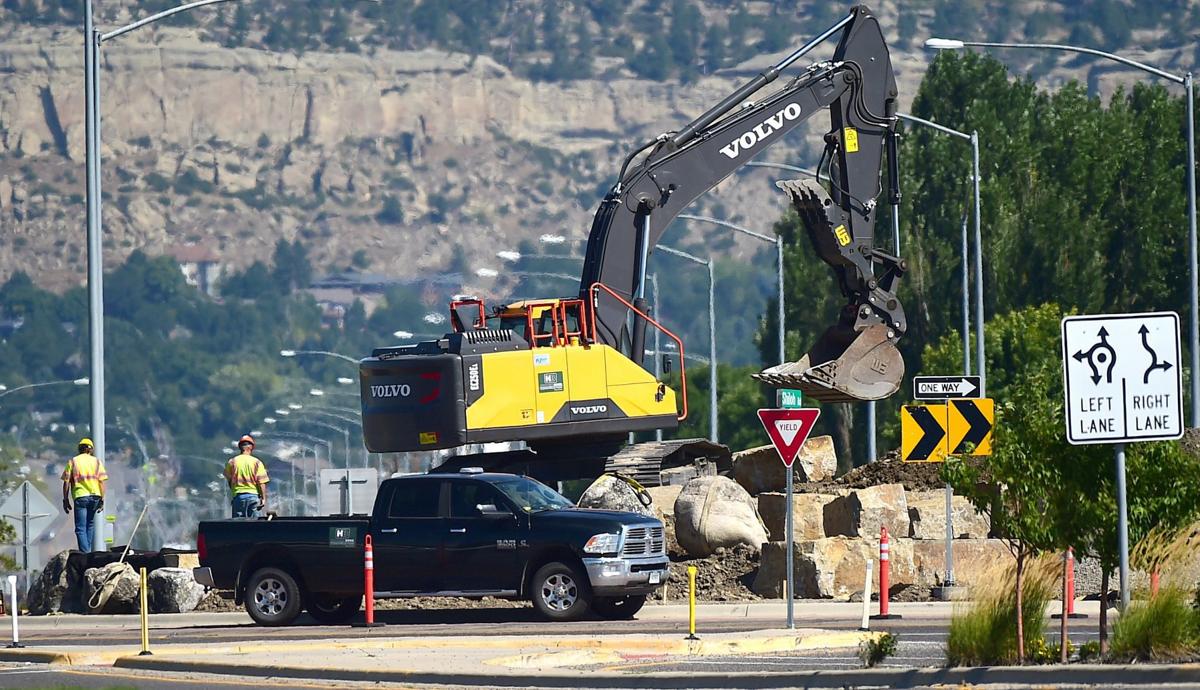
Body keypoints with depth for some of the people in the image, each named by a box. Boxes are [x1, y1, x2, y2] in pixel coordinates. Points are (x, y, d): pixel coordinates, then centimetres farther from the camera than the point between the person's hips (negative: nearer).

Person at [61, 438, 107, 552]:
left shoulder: (72, 462, 3)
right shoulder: (97, 462, 8)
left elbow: (66, 482, 0)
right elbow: (101, 482, 2)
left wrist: (65, 500, 5)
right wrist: (102, 500, 5)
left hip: (80, 497, -3)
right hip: (95, 496, 3)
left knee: (80, 529, -4)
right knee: (90, 526, 19)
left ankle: (85, 554, -16)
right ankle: (87, 550, 22)